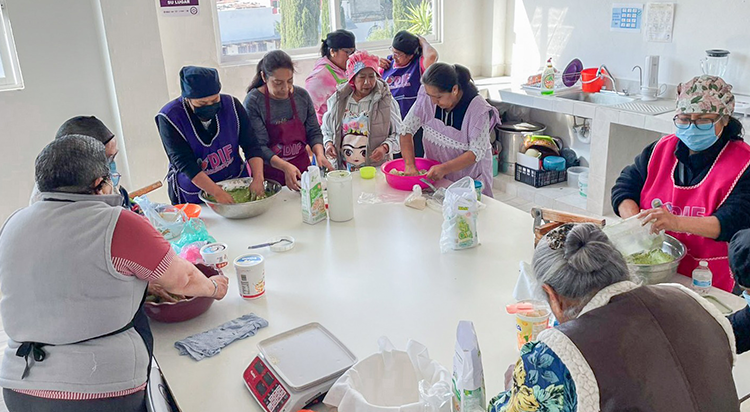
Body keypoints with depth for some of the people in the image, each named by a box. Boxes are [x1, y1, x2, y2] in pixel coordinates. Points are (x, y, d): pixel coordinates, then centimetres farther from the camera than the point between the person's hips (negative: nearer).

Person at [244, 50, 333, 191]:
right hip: (269, 176, -4)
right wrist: (285, 167, -29)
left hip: (301, 169, 4)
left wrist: (319, 154, -13)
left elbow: (314, 132, 6)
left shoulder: (302, 95, 0)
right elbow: (258, 146, -17)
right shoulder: (253, 101, -13)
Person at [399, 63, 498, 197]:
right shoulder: (427, 98, -10)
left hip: (469, 177, -3)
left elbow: (477, 152, -19)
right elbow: (407, 129, -5)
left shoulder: (478, 109, -20)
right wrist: (410, 165, -15)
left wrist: (444, 169, -29)